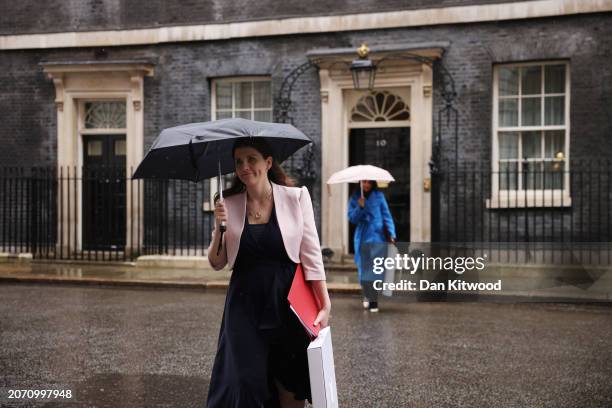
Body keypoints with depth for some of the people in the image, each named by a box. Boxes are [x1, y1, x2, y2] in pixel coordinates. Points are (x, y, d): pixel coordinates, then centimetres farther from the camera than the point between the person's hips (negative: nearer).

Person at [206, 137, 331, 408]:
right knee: (243, 381, -3)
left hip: (286, 302, -1)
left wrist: (325, 304, -7)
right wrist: (218, 229, -12)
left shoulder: (296, 197, -4)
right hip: (245, 305, 1)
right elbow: (217, 264, 4)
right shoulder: (229, 205, 2)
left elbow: (311, 255, -3)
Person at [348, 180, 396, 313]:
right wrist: (360, 207, -16)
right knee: (364, 270, 2)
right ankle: (368, 296, 23)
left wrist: (391, 233, -6)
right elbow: (352, 218, 1)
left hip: (378, 238, -1)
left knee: (375, 270, -5)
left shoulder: (378, 196, 4)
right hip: (362, 239, 1)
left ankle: (373, 301, 1)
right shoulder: (355, 199, 7)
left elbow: (386, 215, 2)